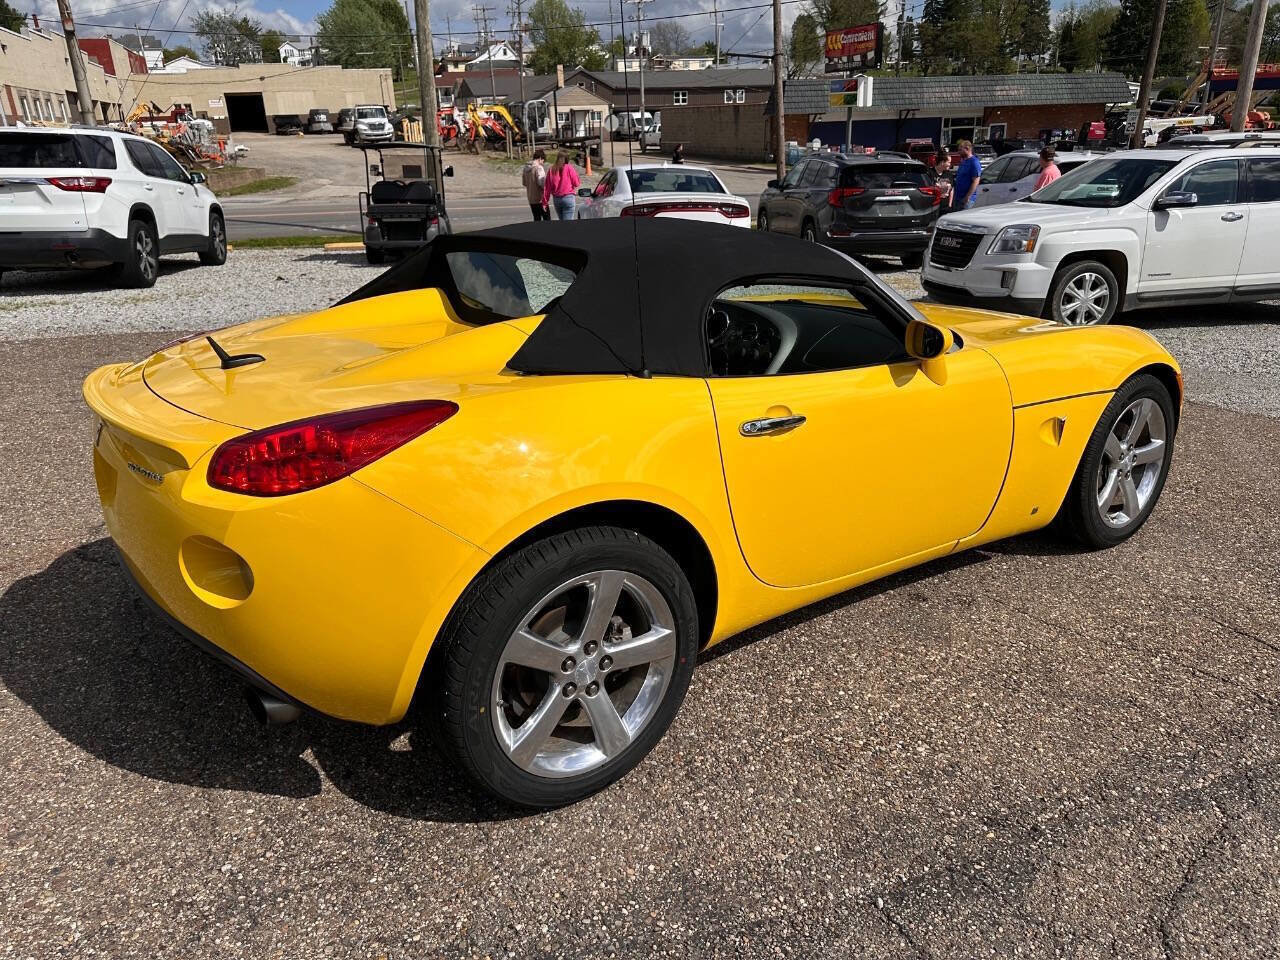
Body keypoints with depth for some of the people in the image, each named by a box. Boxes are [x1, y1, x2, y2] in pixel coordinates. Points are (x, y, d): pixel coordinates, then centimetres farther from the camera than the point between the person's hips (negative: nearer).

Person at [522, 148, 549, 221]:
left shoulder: (526, 168, 8)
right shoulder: (539, 168, -16)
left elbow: (524, 183, 16)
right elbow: (542, 183, -24)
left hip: (531, 199, 7)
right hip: (540, 199, -7)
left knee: (536, 219, 14)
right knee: (547, 218, 0)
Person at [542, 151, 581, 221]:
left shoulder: (552, 169, 3)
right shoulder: (569, 168, -8)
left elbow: (547, 187, 2)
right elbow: (576, 183, -4)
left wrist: (545, 201, 7)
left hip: (556, 199, 4)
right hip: (568, 198, -4)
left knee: (561, 220, 17)